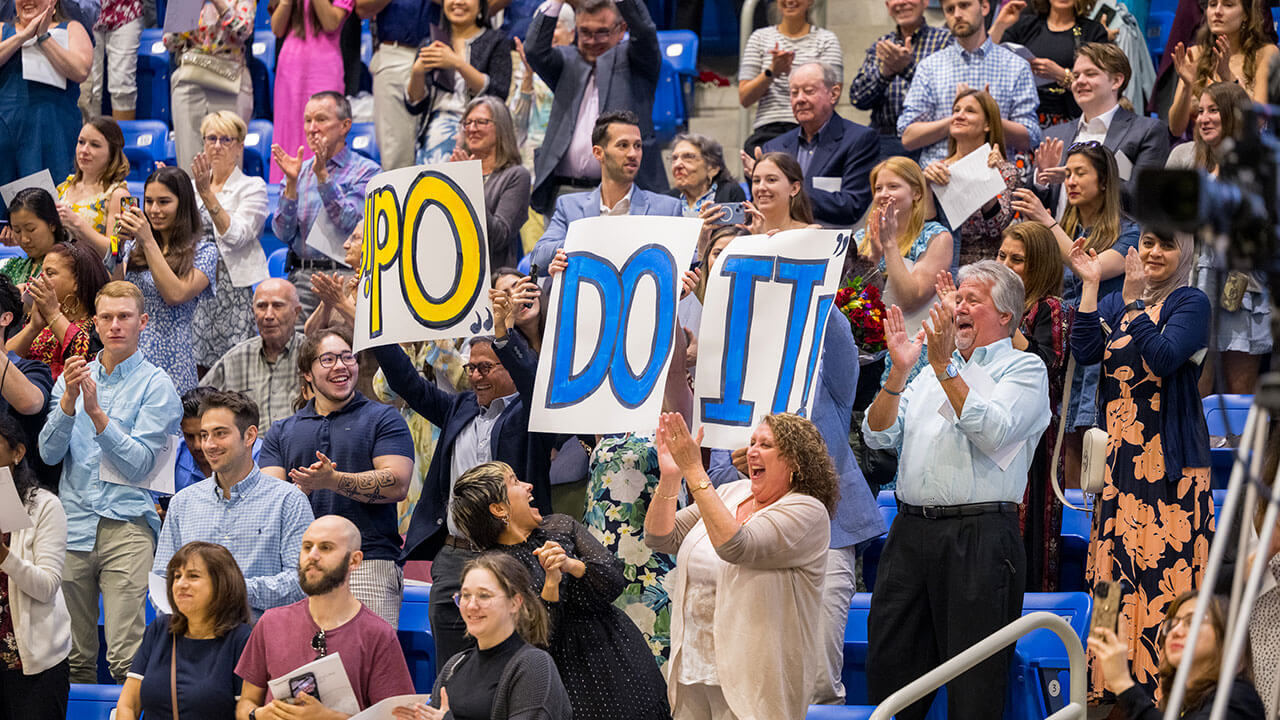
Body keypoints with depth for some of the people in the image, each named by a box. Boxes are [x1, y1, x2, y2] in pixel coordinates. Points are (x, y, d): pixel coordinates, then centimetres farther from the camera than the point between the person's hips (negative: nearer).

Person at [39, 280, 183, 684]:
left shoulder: (155, 385, 2)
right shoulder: (74, 376, 16)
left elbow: (139, 462, -7)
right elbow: (48, 452, 5)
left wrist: (96, 413, -16)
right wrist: (69, 401, -10)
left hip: (127, 528, -4)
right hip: (72, 525, 4)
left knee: (126, 658, -13)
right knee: (76, 656, 4)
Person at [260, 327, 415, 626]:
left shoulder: (383, 419, 11)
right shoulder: (282, 432, 21)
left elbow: (396, 485, -3)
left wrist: (333, 480, -14)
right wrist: (303, 487, -12)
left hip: (368, 564, -3)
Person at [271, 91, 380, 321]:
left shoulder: (365, 171, 3)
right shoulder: (299, 171, 16)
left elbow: (349, 225, -11)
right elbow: (283, 233, 7)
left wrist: (323, 176, -14)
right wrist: (292, 183, -4)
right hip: (301, 276, 3)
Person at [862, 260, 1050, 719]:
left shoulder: (1024, 369, 4)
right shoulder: (933, 371, 22)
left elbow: (990, 432, -14)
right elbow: (878, 436, 12)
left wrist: (943, 368, -15)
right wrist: (899, 371, -2)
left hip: (979, 538, -6)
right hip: (911, 531, 6)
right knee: (887, 670, 5)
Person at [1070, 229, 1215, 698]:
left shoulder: (1190, 303, -3)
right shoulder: (1113, 303, 14)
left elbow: (1165, 358, -19)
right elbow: (1085, 353, -2)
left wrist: (1136, 302, -22)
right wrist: (1091, 285, -7)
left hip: (1169, 460, -6)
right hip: (1119, 459, 6)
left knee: (1164, 568, -8)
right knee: (1116, 575, 7)